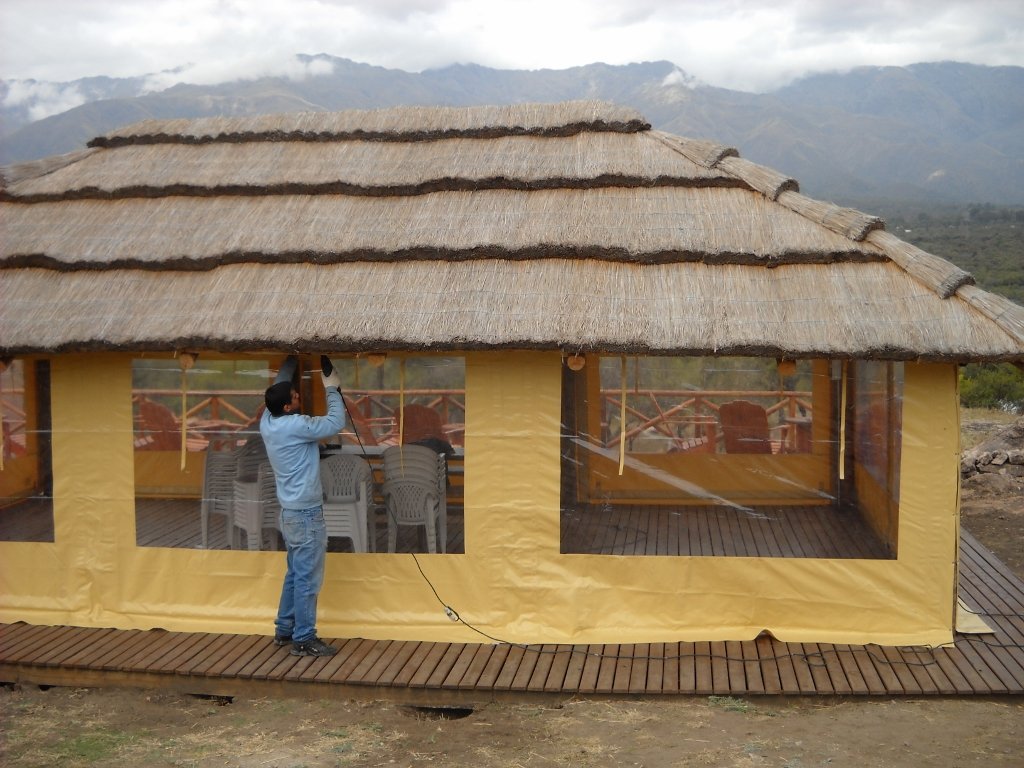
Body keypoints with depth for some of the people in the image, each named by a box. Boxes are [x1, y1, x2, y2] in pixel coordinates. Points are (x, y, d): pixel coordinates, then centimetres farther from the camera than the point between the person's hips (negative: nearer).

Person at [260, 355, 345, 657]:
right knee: (307, 579, -2)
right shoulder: (295, 425, -21)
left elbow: (279, 387, 19)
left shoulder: (267, 421, 3)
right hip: (306, 514, -9)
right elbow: (336, 423, -19)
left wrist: (292, 359, 20)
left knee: (295, 573, 19)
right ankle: (303, 640, 3)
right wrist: (332, 388, -8)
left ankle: (284, 629, 27)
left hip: (290, 512, 9)